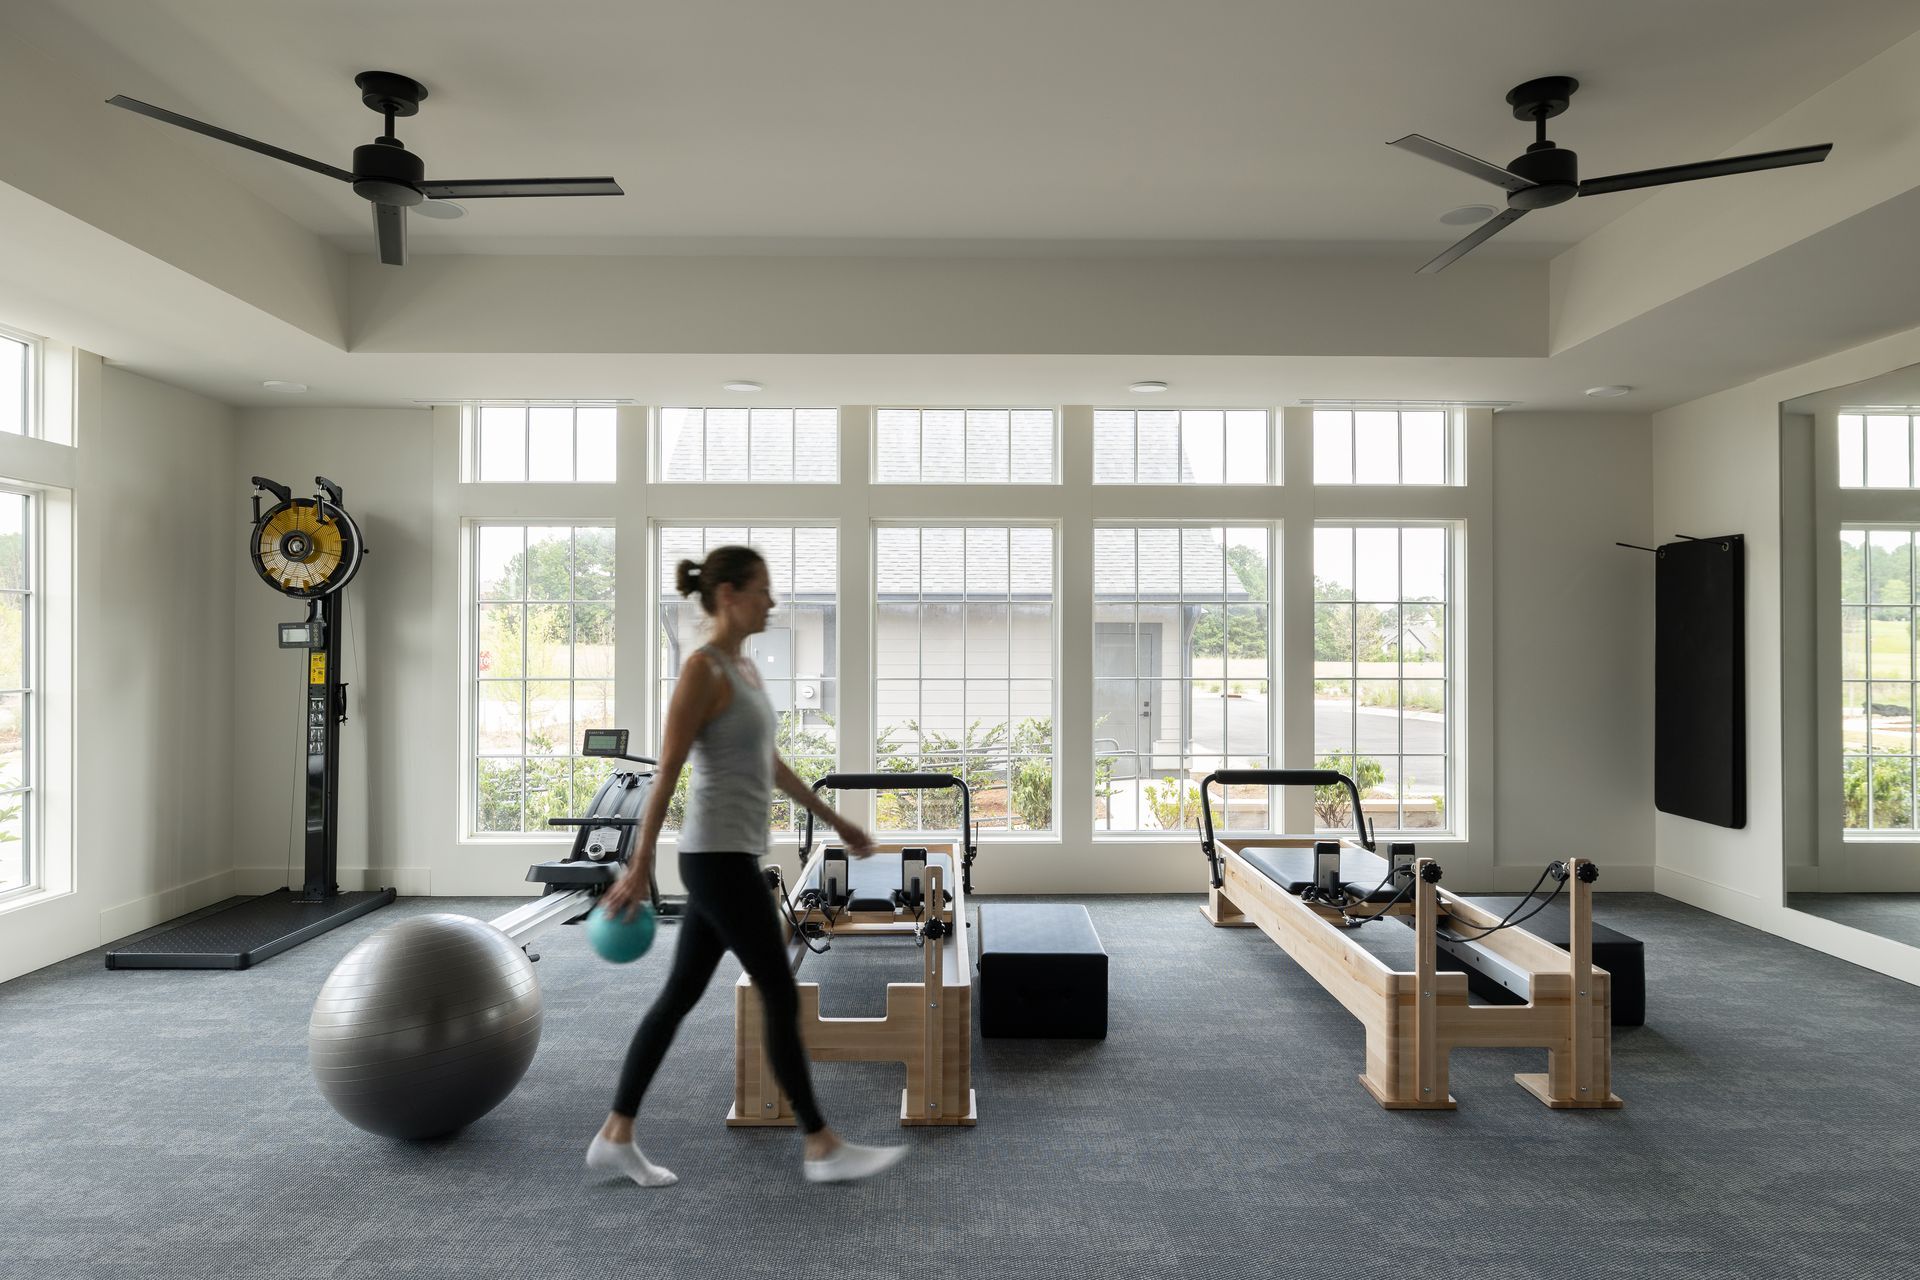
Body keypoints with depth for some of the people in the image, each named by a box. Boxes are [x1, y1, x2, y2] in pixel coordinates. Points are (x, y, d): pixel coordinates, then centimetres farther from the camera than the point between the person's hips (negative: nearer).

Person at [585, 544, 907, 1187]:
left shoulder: (744, 667, 13)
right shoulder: (702, 668, -15)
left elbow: (770, 762, 20)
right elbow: (666, 771, -16)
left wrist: (835, 819, 23)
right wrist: (640, 868, -16)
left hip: (730, 856, 10)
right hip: (719, 859, -10)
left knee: (680, 996, 13)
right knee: (782, 1000, -1)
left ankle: (614, 1137, 22)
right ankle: (823, 1148, 12)